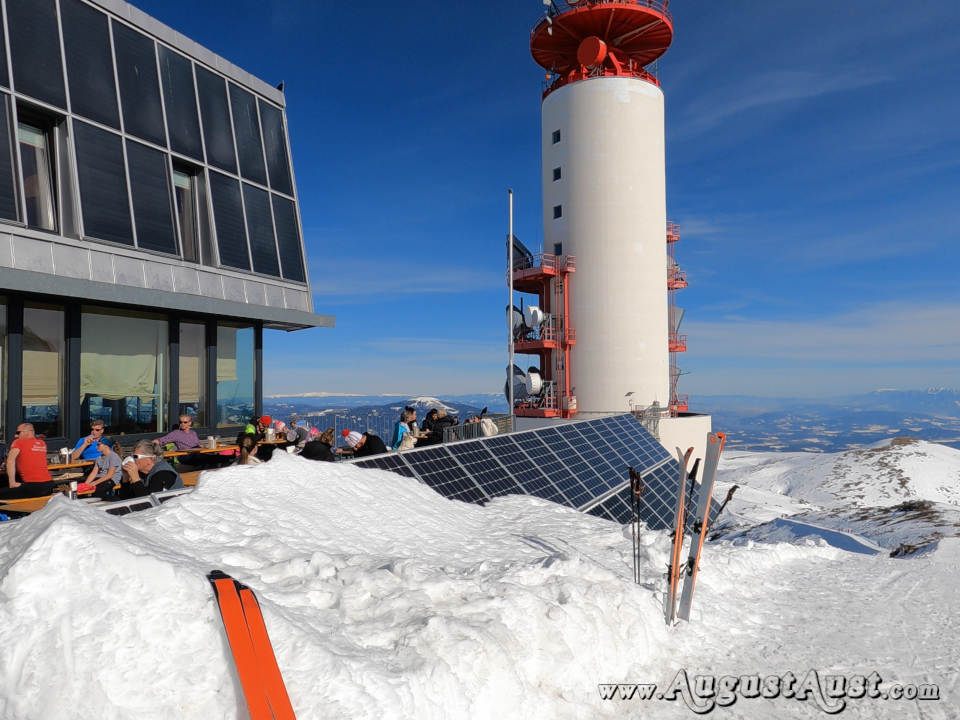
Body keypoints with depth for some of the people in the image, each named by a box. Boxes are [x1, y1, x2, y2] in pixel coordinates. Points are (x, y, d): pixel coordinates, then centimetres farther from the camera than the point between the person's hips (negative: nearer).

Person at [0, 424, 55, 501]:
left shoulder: (18, 442, 1)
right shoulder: (42, 443, 18)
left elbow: (10, 460, -15)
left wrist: (12, 484, -12)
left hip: (34, 486, -8)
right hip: (49, 485, 8)